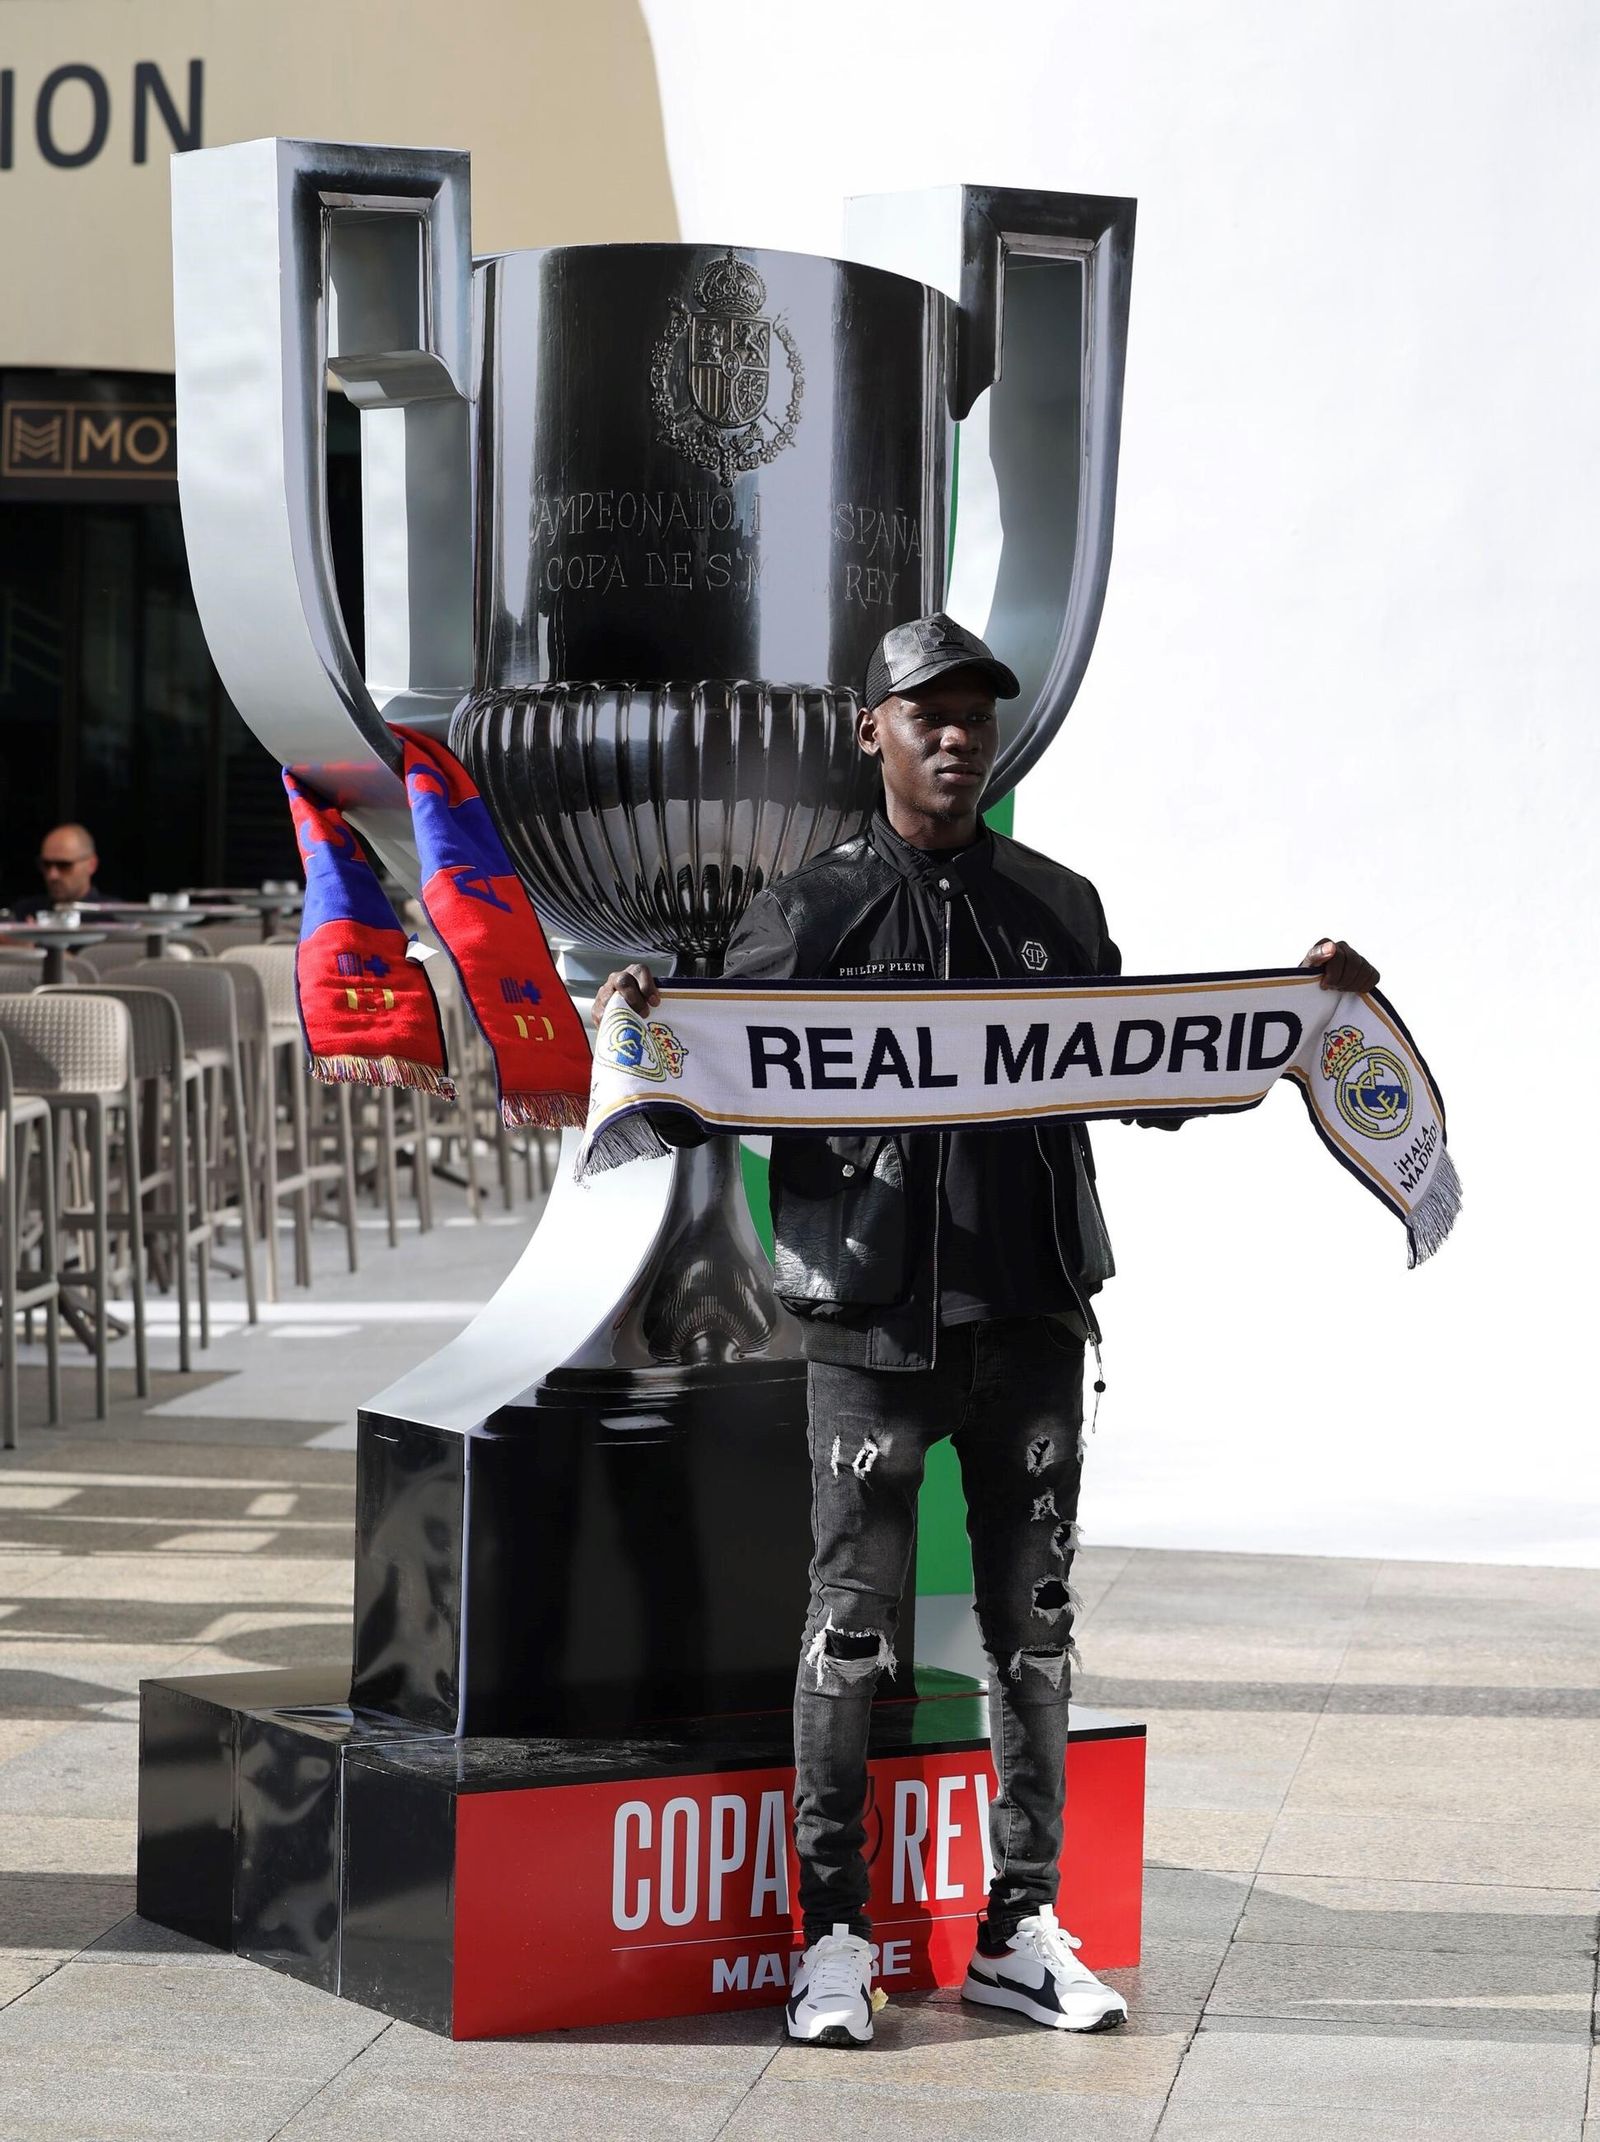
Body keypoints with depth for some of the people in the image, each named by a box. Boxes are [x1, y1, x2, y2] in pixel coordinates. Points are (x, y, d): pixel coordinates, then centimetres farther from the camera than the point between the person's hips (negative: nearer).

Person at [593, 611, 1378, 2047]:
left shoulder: (1058, 908, 12)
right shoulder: (814, 915, 3)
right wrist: (644, 1028, -18)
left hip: (1032, 1315, 4)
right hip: (876, 1319, -3)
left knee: (1033, 1621, 8)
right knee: (854, 1618, -3)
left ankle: (1021, 1931, 17)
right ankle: (835, 1936, 4)